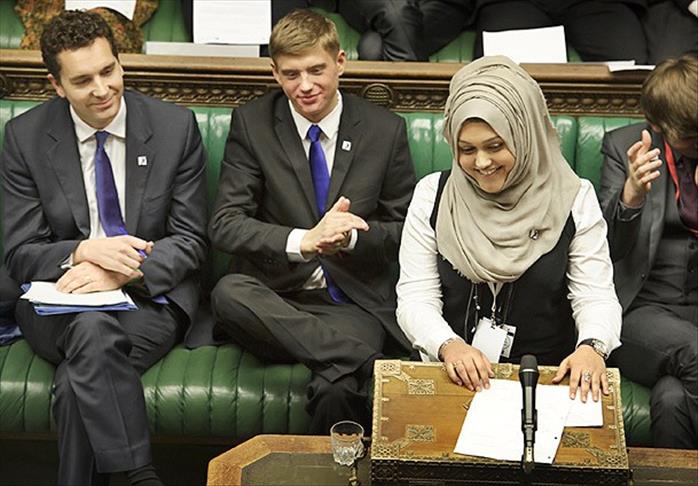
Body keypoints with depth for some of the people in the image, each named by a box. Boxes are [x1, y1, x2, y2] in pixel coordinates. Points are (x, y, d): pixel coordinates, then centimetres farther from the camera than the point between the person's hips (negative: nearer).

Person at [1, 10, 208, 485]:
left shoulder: (175, 126, -1)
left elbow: (190, 242, -1)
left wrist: (121, 274, -19)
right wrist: (83, 251, -20)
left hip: (150, 297, -1)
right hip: (59, 302, 1)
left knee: (78, 382, -31)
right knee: (92, 327, -36)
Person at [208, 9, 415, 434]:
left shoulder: (386, 130, 4)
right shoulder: (251, 124, 3)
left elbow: (405, 229, 9)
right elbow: (224, 225, -4)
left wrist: (350, 236, -13)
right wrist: (303, 241, -21)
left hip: (354, 299, -1)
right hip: (276, 295, 1)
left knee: (337, 388, -32)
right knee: (228, 292, -35)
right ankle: (360, 357, -30)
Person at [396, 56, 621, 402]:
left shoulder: (574, 200, 1)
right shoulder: (432, 195, 2)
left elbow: (596, 296, -3)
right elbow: (415, 298, -2)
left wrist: (592, 347, -25)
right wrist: (448, 345, -23)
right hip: (453, 376, 0)